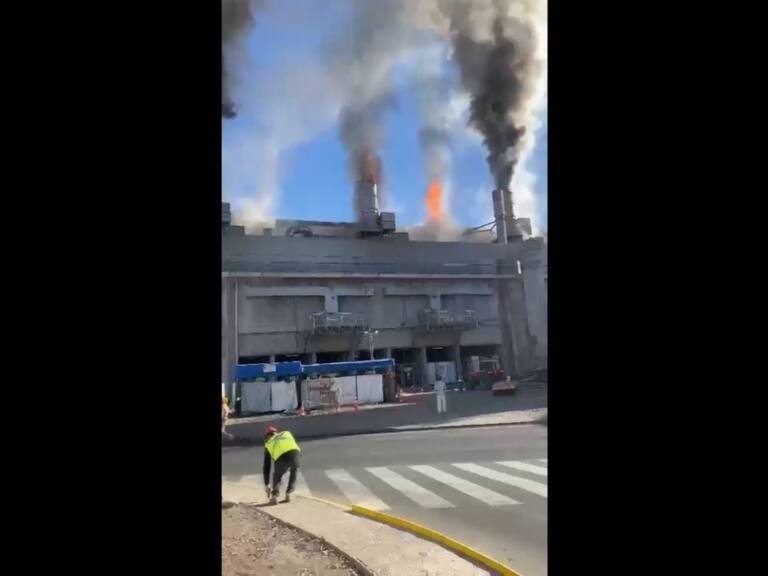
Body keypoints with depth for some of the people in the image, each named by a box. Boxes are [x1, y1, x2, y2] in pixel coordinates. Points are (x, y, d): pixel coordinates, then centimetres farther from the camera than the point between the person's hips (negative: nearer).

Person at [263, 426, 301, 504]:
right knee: (294, 472, 32)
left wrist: (266, 485, 41)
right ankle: (288, 494, 23)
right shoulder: (286, 433, 38)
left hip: (281, 458, -1)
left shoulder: (268, 445, 33)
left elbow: (266, 467, 35)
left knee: (277, 476, 30)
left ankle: (274, 495, 12)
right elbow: (297, 448, 29)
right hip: (294, 452, 1)